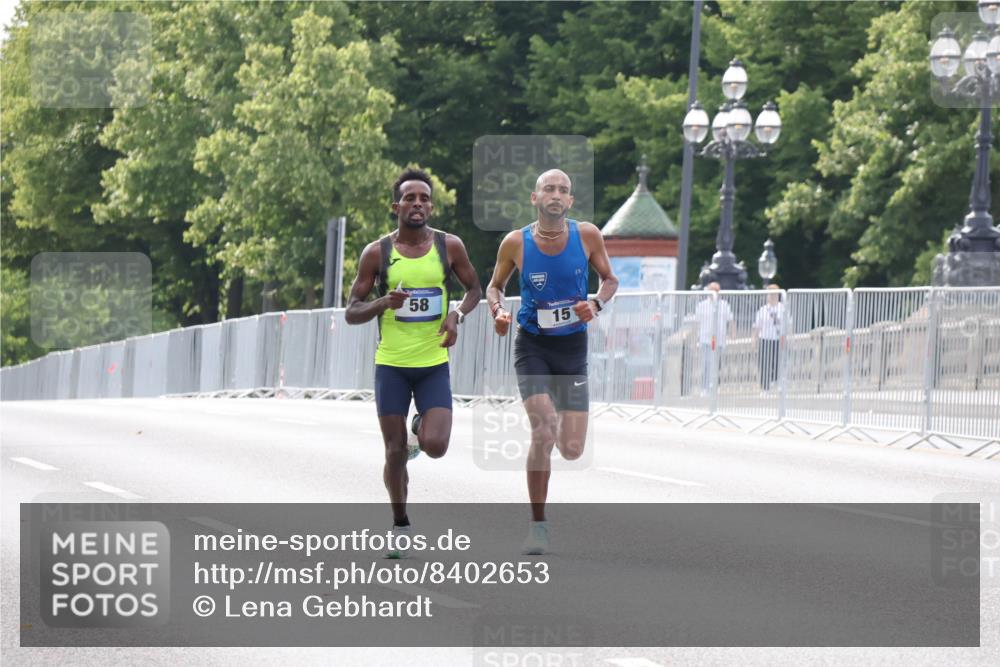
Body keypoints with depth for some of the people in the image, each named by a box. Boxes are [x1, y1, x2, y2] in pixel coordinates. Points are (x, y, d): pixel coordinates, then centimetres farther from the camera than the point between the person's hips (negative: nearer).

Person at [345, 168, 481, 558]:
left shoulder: (449, 246, -1)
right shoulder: (376, 253, -3)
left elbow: (474, 288, 14)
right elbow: (351, 313, -1)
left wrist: (458, 315, -7)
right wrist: (383, 303, -21)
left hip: (434, 363, 0)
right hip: (391, 364, 0)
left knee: (435, 447, -14)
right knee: (395, 452, 1)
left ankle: (422, 428, 24)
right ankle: (400, 526, 22)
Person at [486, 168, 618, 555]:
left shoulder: (587, 236, -6)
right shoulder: (515, 243, -7)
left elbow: (610, 279, 8)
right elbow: (495, 286, 8)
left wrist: (597, 304, -14)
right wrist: (498, 312, -13)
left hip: (572, 348, 2)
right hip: (532, 346, -2)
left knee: (572, 450, -2)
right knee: (544, 430, -21)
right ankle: (538, 525, -8)